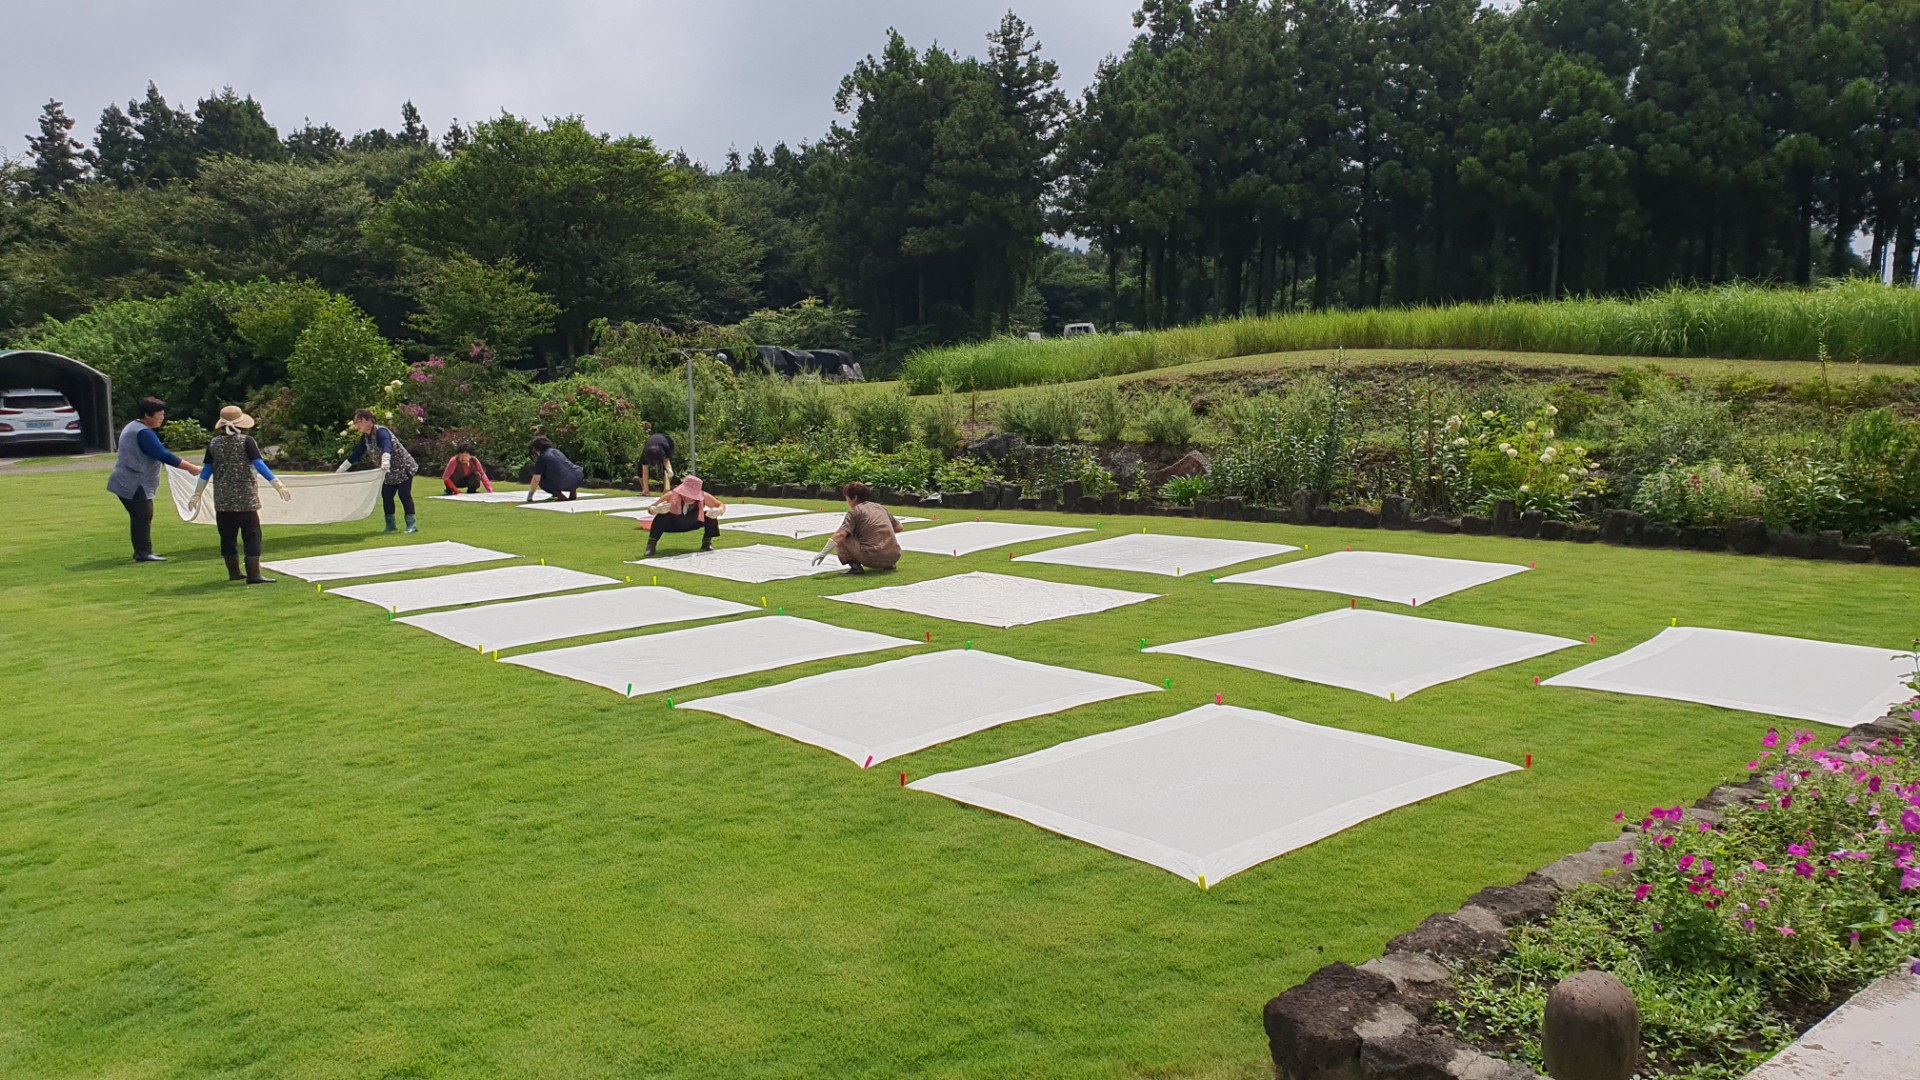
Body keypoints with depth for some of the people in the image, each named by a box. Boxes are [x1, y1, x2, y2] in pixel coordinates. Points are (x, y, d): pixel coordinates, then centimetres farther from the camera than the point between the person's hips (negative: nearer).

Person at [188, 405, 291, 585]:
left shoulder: (214, 444, 5)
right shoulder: (246, 441, -6)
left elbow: (206, 471, 8)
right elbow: (260, 466, -13)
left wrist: (197, 495, 16)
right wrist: (278, 485, -13)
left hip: (223, 499, 4)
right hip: (246, 497, -3)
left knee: (228, 536, 11)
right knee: (251, 535, -1)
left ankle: (234, 572, 17)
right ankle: (253, 575, -7)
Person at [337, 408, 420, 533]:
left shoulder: (380, 432, -23)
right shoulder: (365, 438, 5)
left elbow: (387, 447, -42)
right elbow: (356, 455, 13)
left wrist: (385, 462, -62)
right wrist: (339, 470, 13)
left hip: (403, 467, -9)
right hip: (389, 472, 9)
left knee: (404, 495, -12)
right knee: (386, 496, 8)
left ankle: (412, 525, -12)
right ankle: (391, 525, 16)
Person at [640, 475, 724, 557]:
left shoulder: (704, 497, -29)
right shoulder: (671, 496, -33)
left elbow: (721, 505, -13)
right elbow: (650, 508, -28)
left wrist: (718, 511, -38)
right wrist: (657, 509, -53)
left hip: (691, 524, 2)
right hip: (673, 524, -2)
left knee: (711, 516, -20)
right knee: (661, 517, -34)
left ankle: (707, 542, 4)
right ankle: (651, 545, -19)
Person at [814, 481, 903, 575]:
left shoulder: (855, 511, 0)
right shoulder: (881, 507, 17)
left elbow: (840, 535, -12)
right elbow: (898, 527, 21)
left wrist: (823, 553, -11)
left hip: (873, 557, -7)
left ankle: (855, 566, -8)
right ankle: (889, 565, 18)